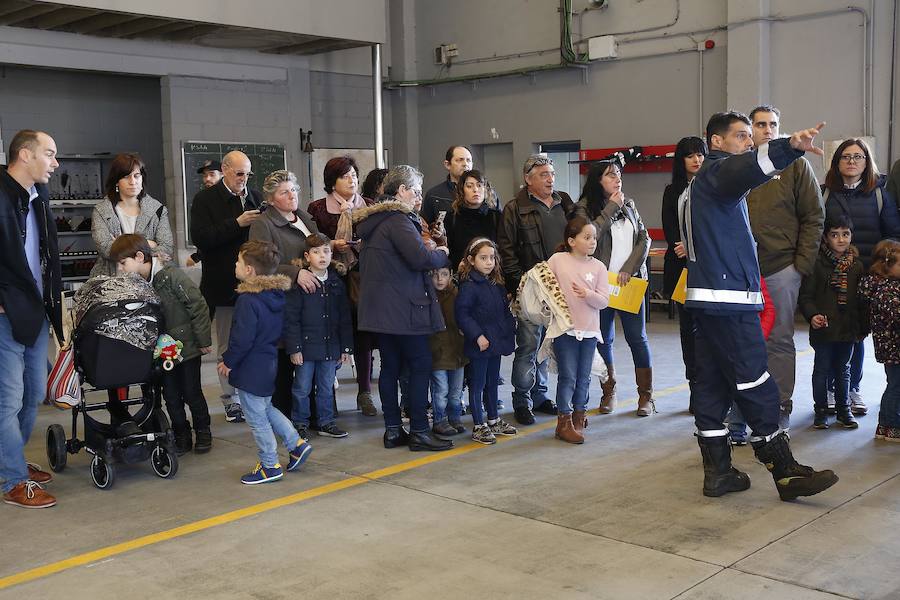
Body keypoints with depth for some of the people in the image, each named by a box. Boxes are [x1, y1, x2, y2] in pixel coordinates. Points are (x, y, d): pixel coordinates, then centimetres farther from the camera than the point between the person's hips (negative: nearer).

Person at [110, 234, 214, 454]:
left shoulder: (171, 275, -20)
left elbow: (198, 306, -17)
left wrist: (204, 340, -14)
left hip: (187, 344, -5)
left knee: (191, 392, 5)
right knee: (171, 395, 8)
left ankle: (203, 431, 23)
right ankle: (181, 435, 22)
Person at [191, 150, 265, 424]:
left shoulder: (255, 198, 11)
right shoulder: (205, 199, -2)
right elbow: (200, 238, -13)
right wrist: (237, 224, -18)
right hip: (224, 285, -3)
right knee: (228, 346, 6)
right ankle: (232, 402, 14)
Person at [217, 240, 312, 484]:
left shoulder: (248, 300, -23)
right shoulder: (276, 295, 4)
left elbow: (242, 338, -24)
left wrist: (228, 361, -9)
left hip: (250, 368, -9)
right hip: (269, 361, 9)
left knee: (256, 418, 4)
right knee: (265, 408, 26)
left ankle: (270, 466, 13)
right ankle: (297, 443, 24)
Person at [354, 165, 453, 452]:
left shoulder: (371, 220, 16)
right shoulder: (398, 220, -15)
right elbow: (420, 258, -24)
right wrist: (441, 254, -3)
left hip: (378, 307, 9)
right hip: (403, 308, -9)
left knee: (390, 366, 11)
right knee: (421, 366, -2)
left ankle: (392, 430, 16)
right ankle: (419, 431, 0)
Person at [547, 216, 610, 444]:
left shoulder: (598, 266, 2)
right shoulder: (557, 260, -4)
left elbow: (604, 301, -2)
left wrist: (588, 294, -19)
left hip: (589, 330, 3)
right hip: (565, 329, -3)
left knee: (584, 377, 12)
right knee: (568, 376, -1)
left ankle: (579, 415, 28)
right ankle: (564, 422, 8)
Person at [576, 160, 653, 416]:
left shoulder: (629, 204, 10)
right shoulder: (586, 207, -1)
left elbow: (644, 239, 5)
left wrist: (629, 269, -7)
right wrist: (611, 208, -12)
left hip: (631, 281, 2)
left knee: (637, 337, 2)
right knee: (603, 339, 5)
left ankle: (646, 395, 9)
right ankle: (608, 392, 18)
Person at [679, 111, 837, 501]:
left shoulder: (699, 185, 24)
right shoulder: (717, 170, -7)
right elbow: (747, 168, -31)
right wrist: (790, 146, -47)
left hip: (707, 300, 10)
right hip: (729, 299, -10)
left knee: (712, 384, 8)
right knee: (756, 386, -6)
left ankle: (717, 472, 11)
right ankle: (786, 473, 0)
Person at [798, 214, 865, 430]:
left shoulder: (857, 266, 6)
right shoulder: (817, 264, -7)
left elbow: (862, 299, 12)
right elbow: (806, 295, -7)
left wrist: (862, 327, 10)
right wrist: (812, 315, -22)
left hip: (848, 329, 4)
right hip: (823, 329, -3)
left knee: (843, 370, 14)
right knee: (822, 369, 4)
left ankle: (844, 409, 25)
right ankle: (821, 410, 15)